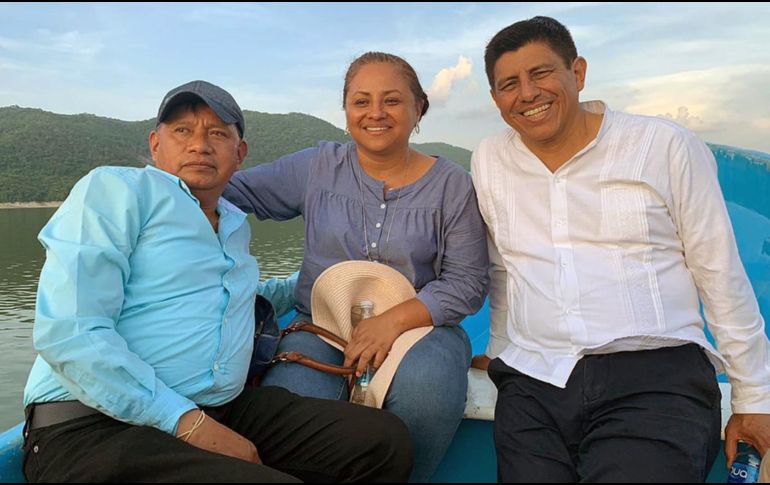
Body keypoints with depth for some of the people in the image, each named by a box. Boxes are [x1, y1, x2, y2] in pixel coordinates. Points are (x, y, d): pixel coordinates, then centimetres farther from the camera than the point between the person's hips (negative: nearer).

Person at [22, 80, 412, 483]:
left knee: (385, 441, -11)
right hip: (97, 425, -6)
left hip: (223, 410, 7)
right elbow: (70, 333, -15)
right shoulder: (115, 189, -3)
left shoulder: (236, 226, 18)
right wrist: (187, 422, -19)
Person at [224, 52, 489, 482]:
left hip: (420, 327, 0)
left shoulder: (452, 184, 2)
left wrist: (396, 319, -15)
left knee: (426, 389, -34)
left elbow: (467, 282, -2)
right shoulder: (319, 167, 7)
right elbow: (238, 190, 10)